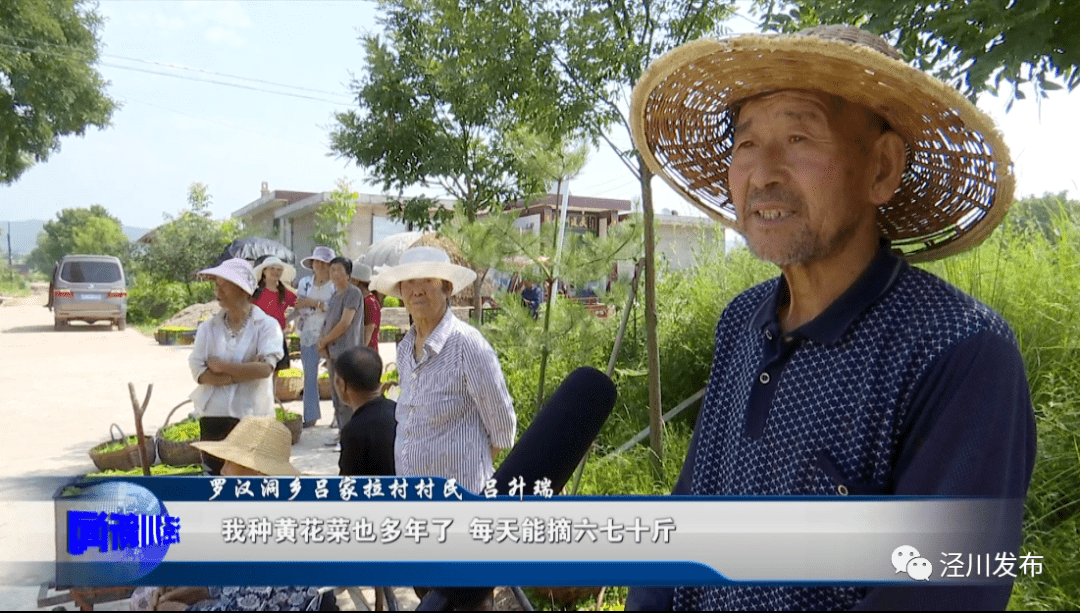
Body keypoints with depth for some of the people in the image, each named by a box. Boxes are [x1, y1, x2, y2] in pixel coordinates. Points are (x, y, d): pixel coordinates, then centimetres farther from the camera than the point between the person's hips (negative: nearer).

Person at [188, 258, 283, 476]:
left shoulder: (266, 325, -4)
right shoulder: (208, 327, 5)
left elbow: (265, 368, -18)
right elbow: (199, 372, -5)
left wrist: (221, 366, -10)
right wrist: (246, 372, -14)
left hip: (253, 417, -3)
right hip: (214, 417, 3)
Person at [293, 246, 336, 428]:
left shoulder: (336, 285, -4)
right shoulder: (305, 283, 10)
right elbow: (299, 308, 10)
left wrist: (314, 303, -15)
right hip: (309, 335, 4)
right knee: (310, 376, 8)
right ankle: (310, 416, 17)